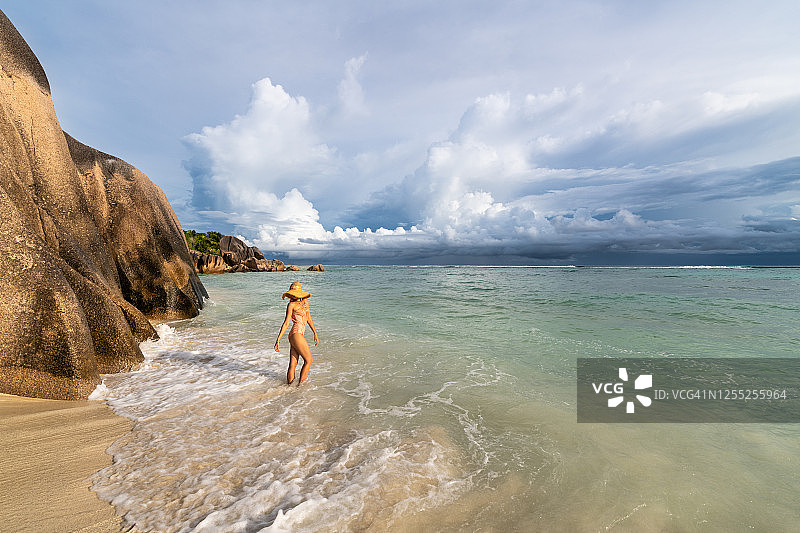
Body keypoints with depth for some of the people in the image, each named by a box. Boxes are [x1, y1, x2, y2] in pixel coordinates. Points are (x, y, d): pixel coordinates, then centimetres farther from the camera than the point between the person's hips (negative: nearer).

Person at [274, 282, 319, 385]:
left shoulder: (305, 302, 15)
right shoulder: (291, 304, -5)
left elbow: (309, 319, 23)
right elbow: (286, 323, -7)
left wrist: (315, 334, 25)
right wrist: (278, 340, -10)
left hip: (300, 335, 6)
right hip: (296, 334, -6)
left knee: (293, 364, 11)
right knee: (308, 360, 0)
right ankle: (301, 384, 7)